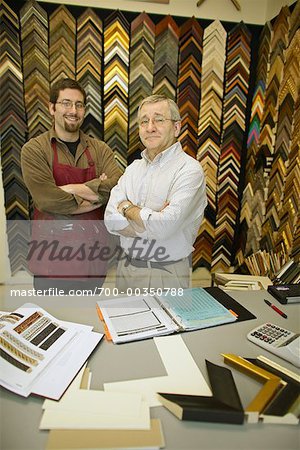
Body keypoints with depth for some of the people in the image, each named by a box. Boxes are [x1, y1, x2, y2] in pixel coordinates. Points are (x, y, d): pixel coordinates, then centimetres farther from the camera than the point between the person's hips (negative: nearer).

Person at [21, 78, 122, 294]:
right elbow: (47, 199, -18)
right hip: (52, 251, -3)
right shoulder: (34, 149, -5)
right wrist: (97, 197, -11)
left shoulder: (100, 149, 4)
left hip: (94, 252, 3)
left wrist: (73, 189, -18)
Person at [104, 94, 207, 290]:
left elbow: (165, 226, -26)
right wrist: (153, 219, -18)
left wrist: (128, 208, -10)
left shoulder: (189, 169, -14)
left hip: (167, 274, -6)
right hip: (126, 267, 6)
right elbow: (111, 219, -4)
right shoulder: (134, 168, 6)